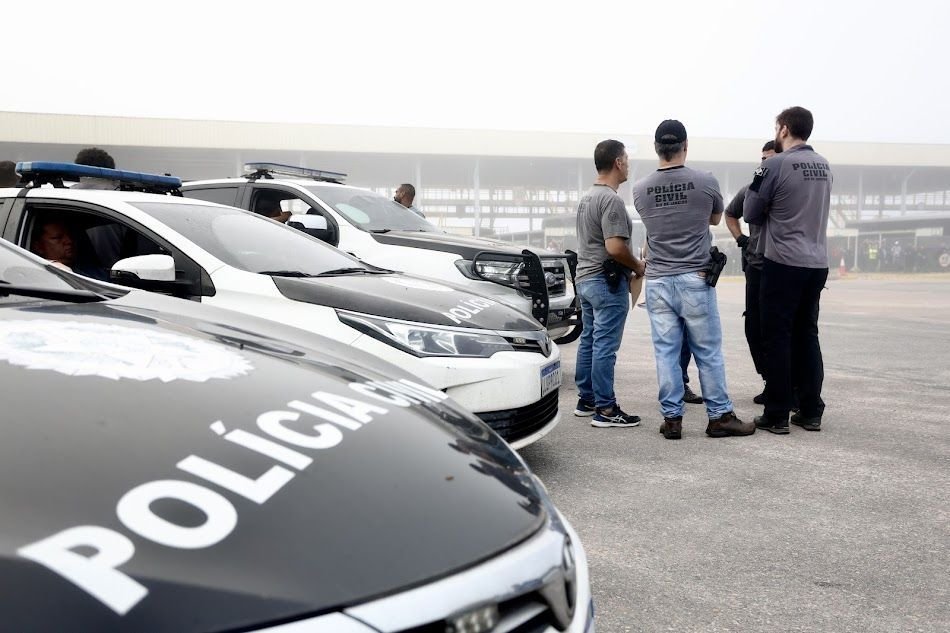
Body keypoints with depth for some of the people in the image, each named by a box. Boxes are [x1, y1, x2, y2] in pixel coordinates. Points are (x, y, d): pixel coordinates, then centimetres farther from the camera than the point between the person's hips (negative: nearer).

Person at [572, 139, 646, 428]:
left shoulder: (586, 197, 15)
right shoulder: (611, 200, -17)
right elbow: (615, 247, -25)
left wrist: (628, 267, 19)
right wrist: (638, 266, -8)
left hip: (585, 277, 10)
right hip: (607, 282, -10)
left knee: (589, 341, 14)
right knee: (605, 346, -7)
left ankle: (586, 399, 22)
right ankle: (605, 409, -3)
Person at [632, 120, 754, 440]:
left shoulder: (640, 189, 0)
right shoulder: (705, 182, -6)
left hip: (657, 281, 2)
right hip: (695, 279, -2)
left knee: (666, 352, 6)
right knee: (708, 353, 5)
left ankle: (671, 418, 9)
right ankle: (719, 416, 12)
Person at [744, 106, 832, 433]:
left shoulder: (775, 165, -11)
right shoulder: (823, 165, 10)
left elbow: (750, 214, -3)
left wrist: (755, 184, 12)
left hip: (783, 263, -6)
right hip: (817, 264, 6)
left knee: (778, 337, 0)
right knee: (807, 335, 12)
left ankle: (777, 415, 3)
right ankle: (811, 412, 15)